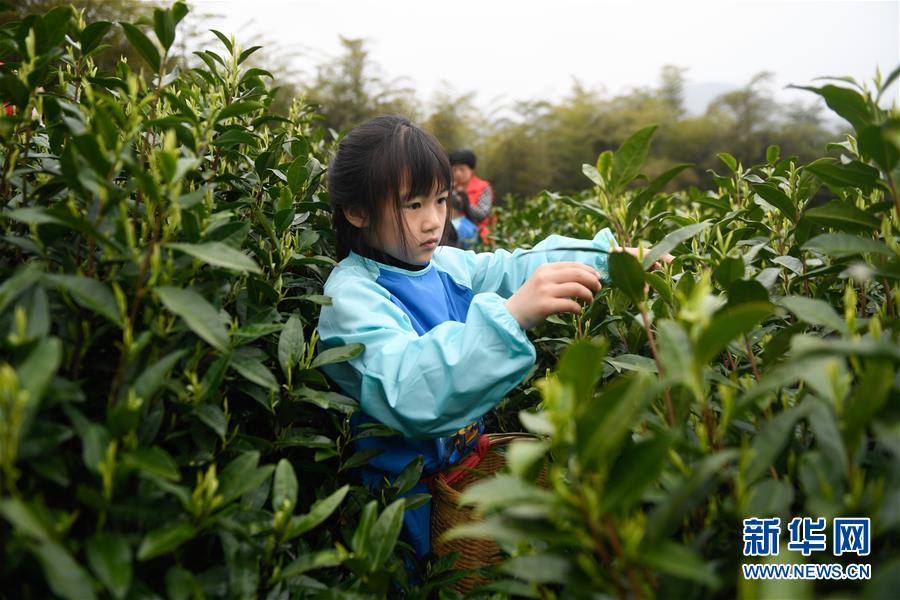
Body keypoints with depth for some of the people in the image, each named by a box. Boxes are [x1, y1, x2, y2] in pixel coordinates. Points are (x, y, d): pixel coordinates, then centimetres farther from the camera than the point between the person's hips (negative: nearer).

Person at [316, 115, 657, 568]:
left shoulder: (442, 264, 1)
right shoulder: (351, 294, -22)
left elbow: (518, 268, 16)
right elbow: (409, 395, -37)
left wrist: (609, 255, 4)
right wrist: (509, 315, -47)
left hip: (468, 456, 7)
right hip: (414, 496, -7)